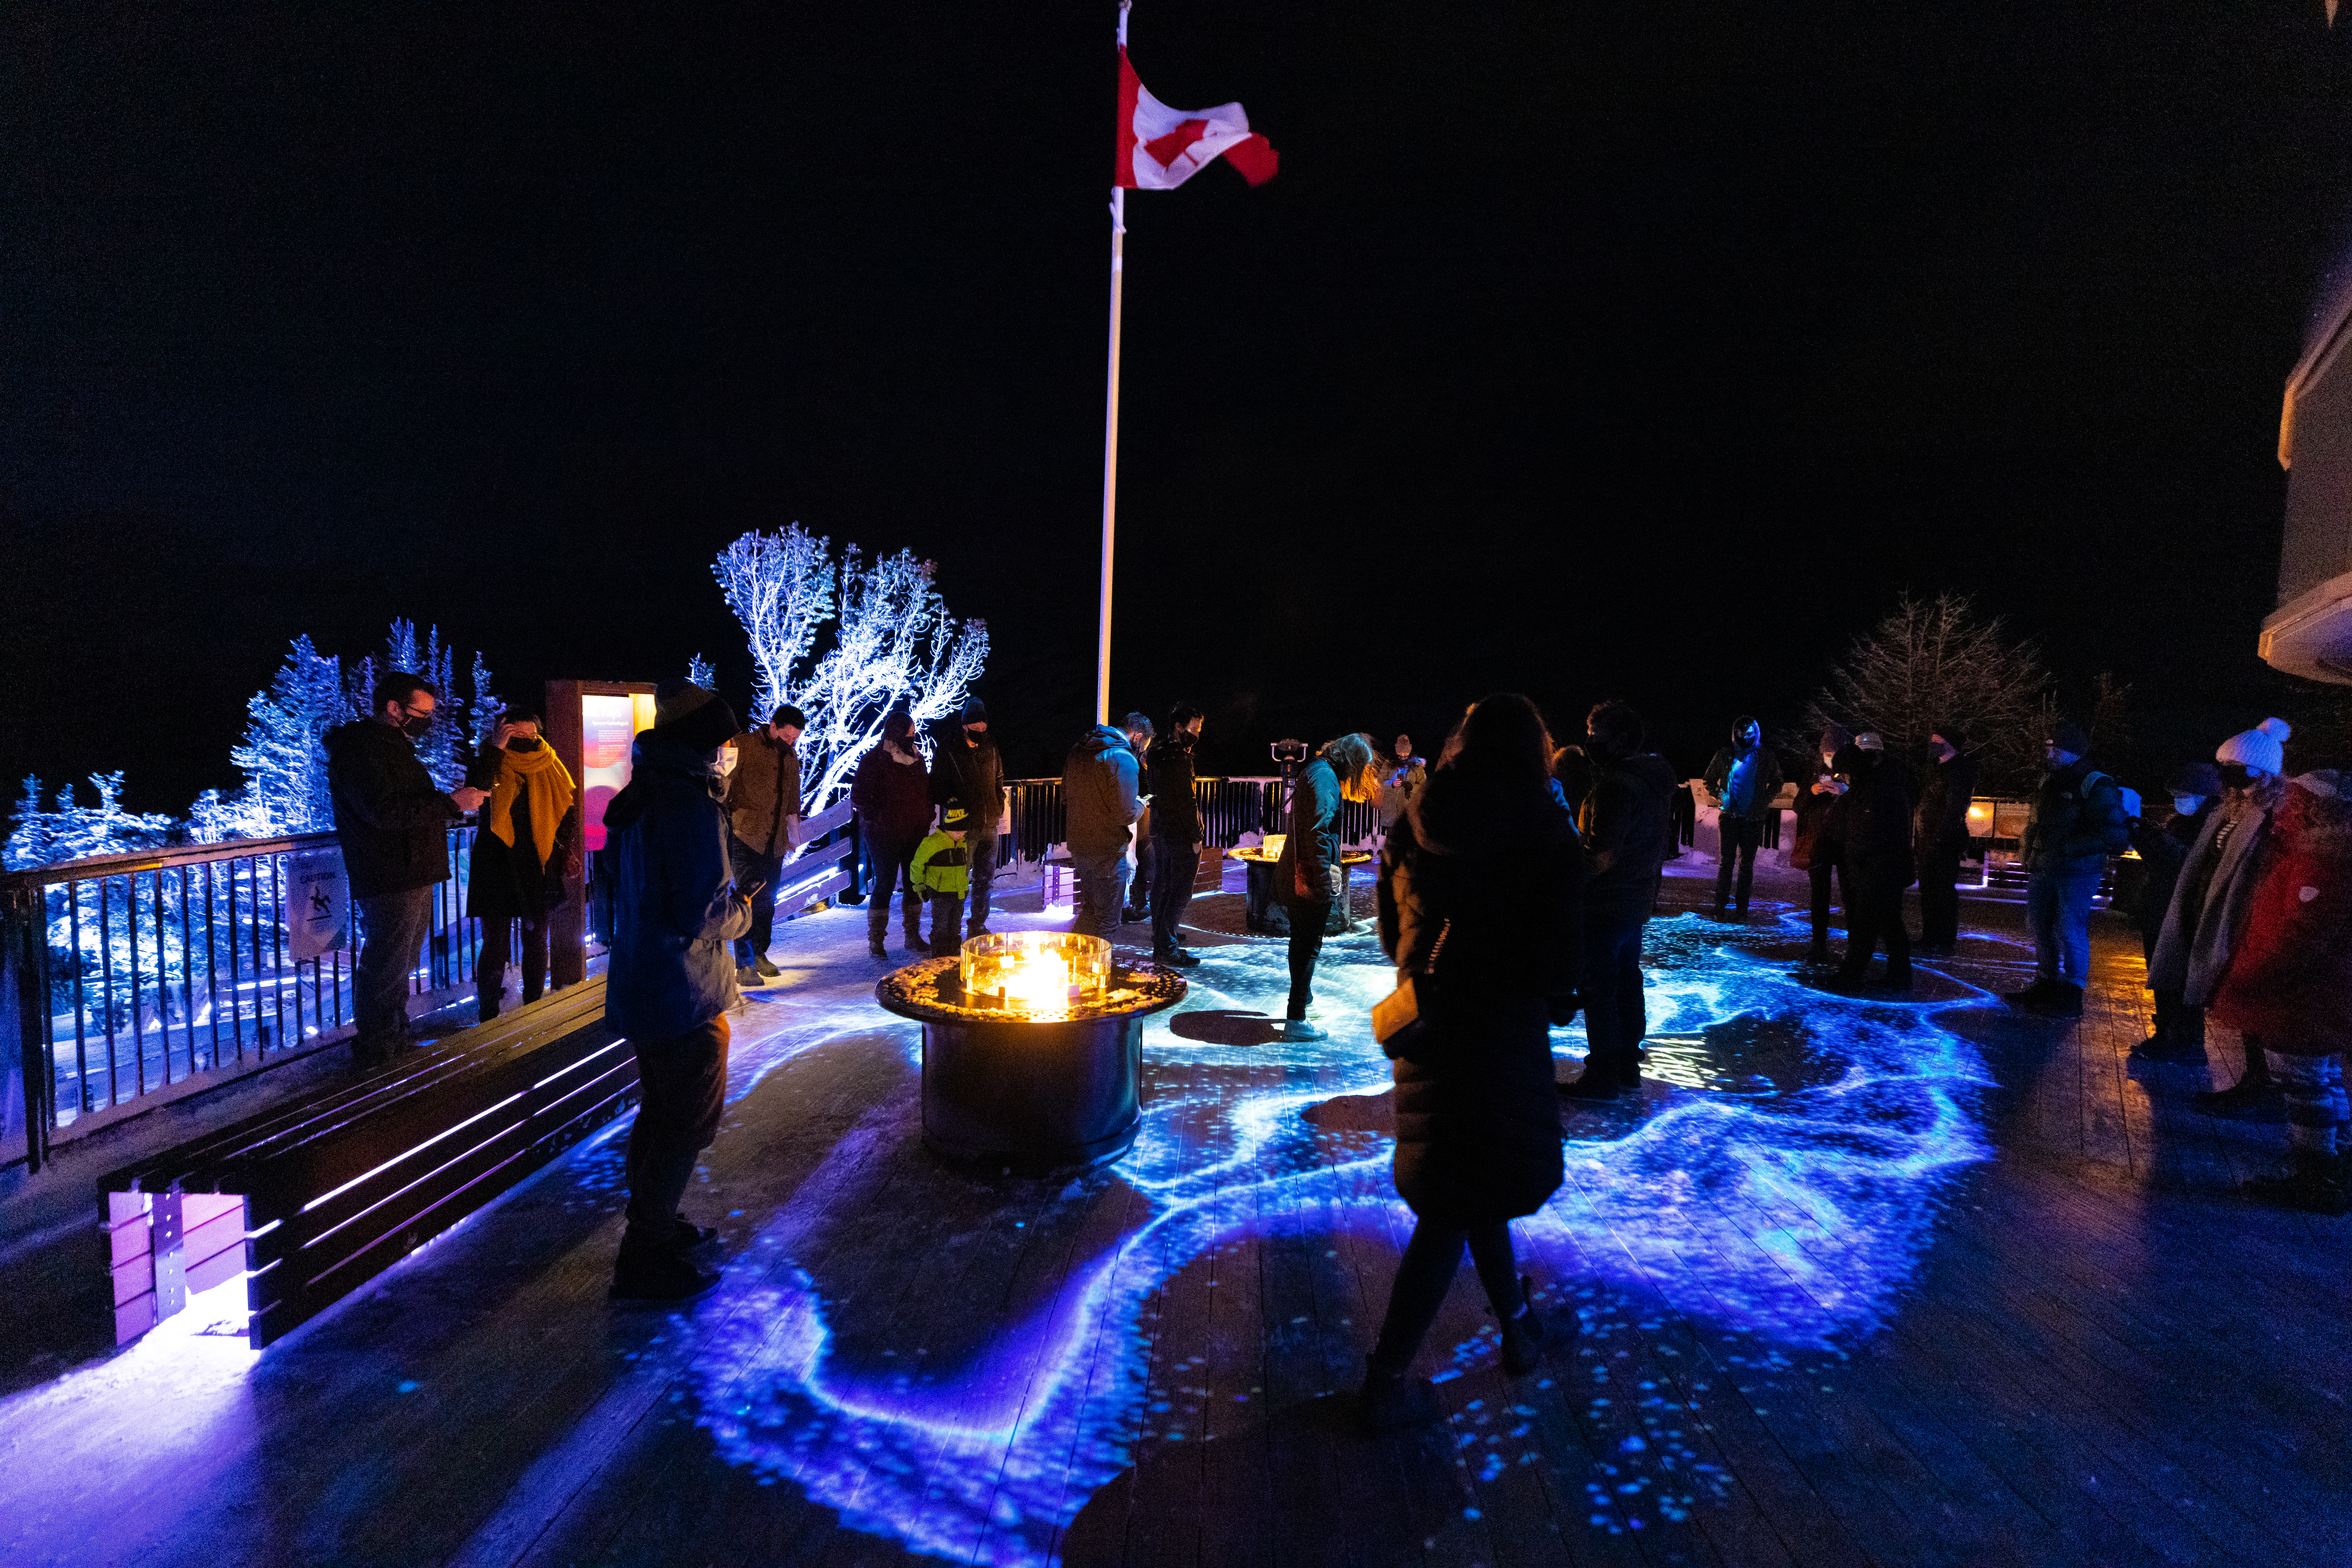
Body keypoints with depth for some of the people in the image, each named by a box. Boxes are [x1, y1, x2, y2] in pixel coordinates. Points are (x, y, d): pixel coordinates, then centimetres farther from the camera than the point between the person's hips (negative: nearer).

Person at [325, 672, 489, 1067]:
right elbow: (384, 811, -26)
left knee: (401, 965, 20)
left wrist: (456, 799, 12)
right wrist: (451, 803, -22)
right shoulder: (360, 749, -14)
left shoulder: (392, 747, 20)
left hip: (413, 878, 11)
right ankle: (375, 1051, 6)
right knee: (386, 970, -3)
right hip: (390, 882, -11)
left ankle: (397, 1035, 32)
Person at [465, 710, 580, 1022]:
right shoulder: (493, 764, -2)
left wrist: (566, 845, 0)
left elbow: (571, 808, 12)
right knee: (496, 946, -3)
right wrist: (498, 748, -21)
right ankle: (488, 1017, 9)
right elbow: (478, 789, -24)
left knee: (536, 941, 11)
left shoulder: (549, 767, 6)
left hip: (538, 866, 3)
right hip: (498, 864, -3)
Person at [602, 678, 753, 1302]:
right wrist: (741, 912, -6)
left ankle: (653, 1225, 37)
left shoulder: (638, 797, 9)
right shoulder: (691, 804, -23)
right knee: (691, 1122, 2)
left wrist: (725, 902, 15)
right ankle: (645, 1262, 9)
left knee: (660, 1110, 23)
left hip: (639, 985, 10)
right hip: (682, 993, -10)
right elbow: (700, 917, -26)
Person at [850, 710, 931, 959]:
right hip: (884, 837, -6)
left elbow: (926, 791, 21)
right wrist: (878, 820, -16)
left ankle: (913, 936, 23)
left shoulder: (916, 758, 11)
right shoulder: (874, 760, -9)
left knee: (914, 885, 11)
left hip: (915, 836, 6)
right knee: (884, 885, -3)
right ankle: (876, 941, 7)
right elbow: (859, 795, -11)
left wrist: (926, 817, 9)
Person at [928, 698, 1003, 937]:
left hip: (989, 826, 6)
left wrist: (1000, 807, 12)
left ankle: (978, 927, 28)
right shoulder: (946, 750, -8)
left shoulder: (990, 748, 10)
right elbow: (938, 787, -5)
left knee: (985, 879, 14)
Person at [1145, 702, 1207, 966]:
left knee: (1162, 885, 17)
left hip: (1160, 830, 10)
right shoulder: (1178, 757, -20)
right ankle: (1167, 947, -1)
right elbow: (1186, 801, -20)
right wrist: (1196, 838, -16)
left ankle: (1161, 938, 30)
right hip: (1180, 833, -9)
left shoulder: (1156, 752, 9)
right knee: (1180, 890, -3)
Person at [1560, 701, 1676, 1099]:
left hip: (1607, 905, -10)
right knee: (1627, 982, 19)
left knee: (1599, 989, 0)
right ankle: (1628, 1068, 31)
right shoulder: (1655, 778, 8)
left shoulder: (1617, 785, -24)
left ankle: (1603, 1077, 9)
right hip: (1639, 899, 10)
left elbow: (1602, 854, -28)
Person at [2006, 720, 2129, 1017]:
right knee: (2040, 928, 13)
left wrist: (2068, 849, -23)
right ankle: (2046, 985, 27)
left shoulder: (2097, 787, -12)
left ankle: (2071, 998, 4)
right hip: (2043, 870, 8)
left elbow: (2116, 835, -19)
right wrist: (2028, 848, 11)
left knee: (2071, 932, -5)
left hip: (2077, 874, -8)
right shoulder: (2048, 782, 12)